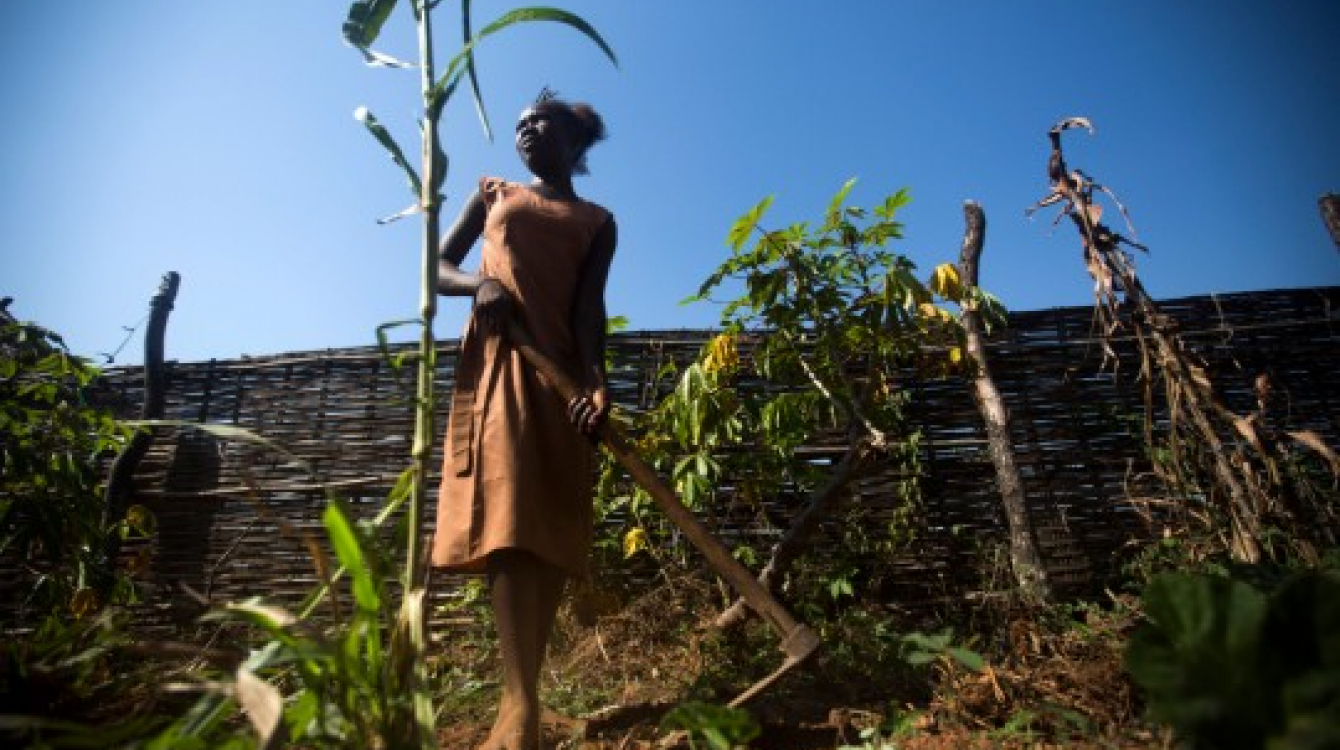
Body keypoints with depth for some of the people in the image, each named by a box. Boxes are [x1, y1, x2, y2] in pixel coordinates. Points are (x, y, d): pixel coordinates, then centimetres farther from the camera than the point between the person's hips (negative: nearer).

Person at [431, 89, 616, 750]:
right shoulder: (492, 195, 23)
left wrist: (595, 379, -18)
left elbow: (589, 302, 1)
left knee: (552, 528, -5)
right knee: (507, 518, -20)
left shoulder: (597, 221, 17)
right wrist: (478, 283, -7)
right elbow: (437, 268, 18)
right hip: (498, 363, -1)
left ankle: (519, 696, 3)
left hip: (562, 370, 1)